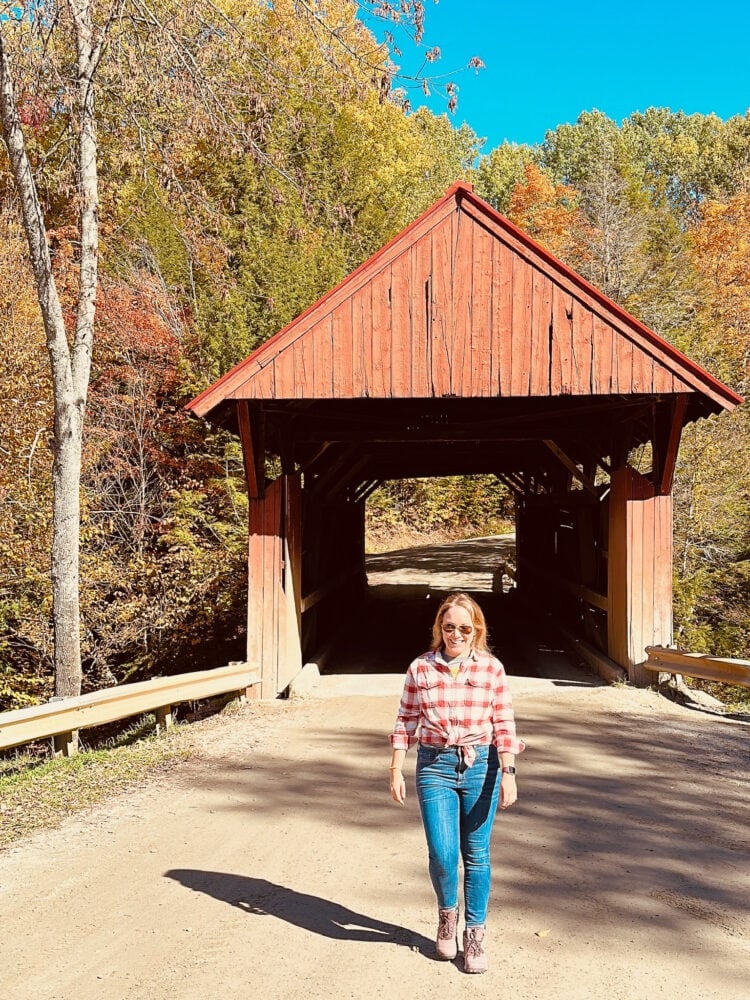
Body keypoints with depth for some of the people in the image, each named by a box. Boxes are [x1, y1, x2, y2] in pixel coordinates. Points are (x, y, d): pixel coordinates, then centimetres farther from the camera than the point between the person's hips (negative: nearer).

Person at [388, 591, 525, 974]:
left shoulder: (491, 668, -1)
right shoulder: (421, 668, 0)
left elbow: (504, 724, -1)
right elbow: (406, 722, 4)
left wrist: (508, 773, -7)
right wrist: (396, 770, 1)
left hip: (481, 766, 0)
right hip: (435, 766, 0)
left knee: (476, 854, 6)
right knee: (442, 853, -6)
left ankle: (475, 934, 25)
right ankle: (447, 912, 26)